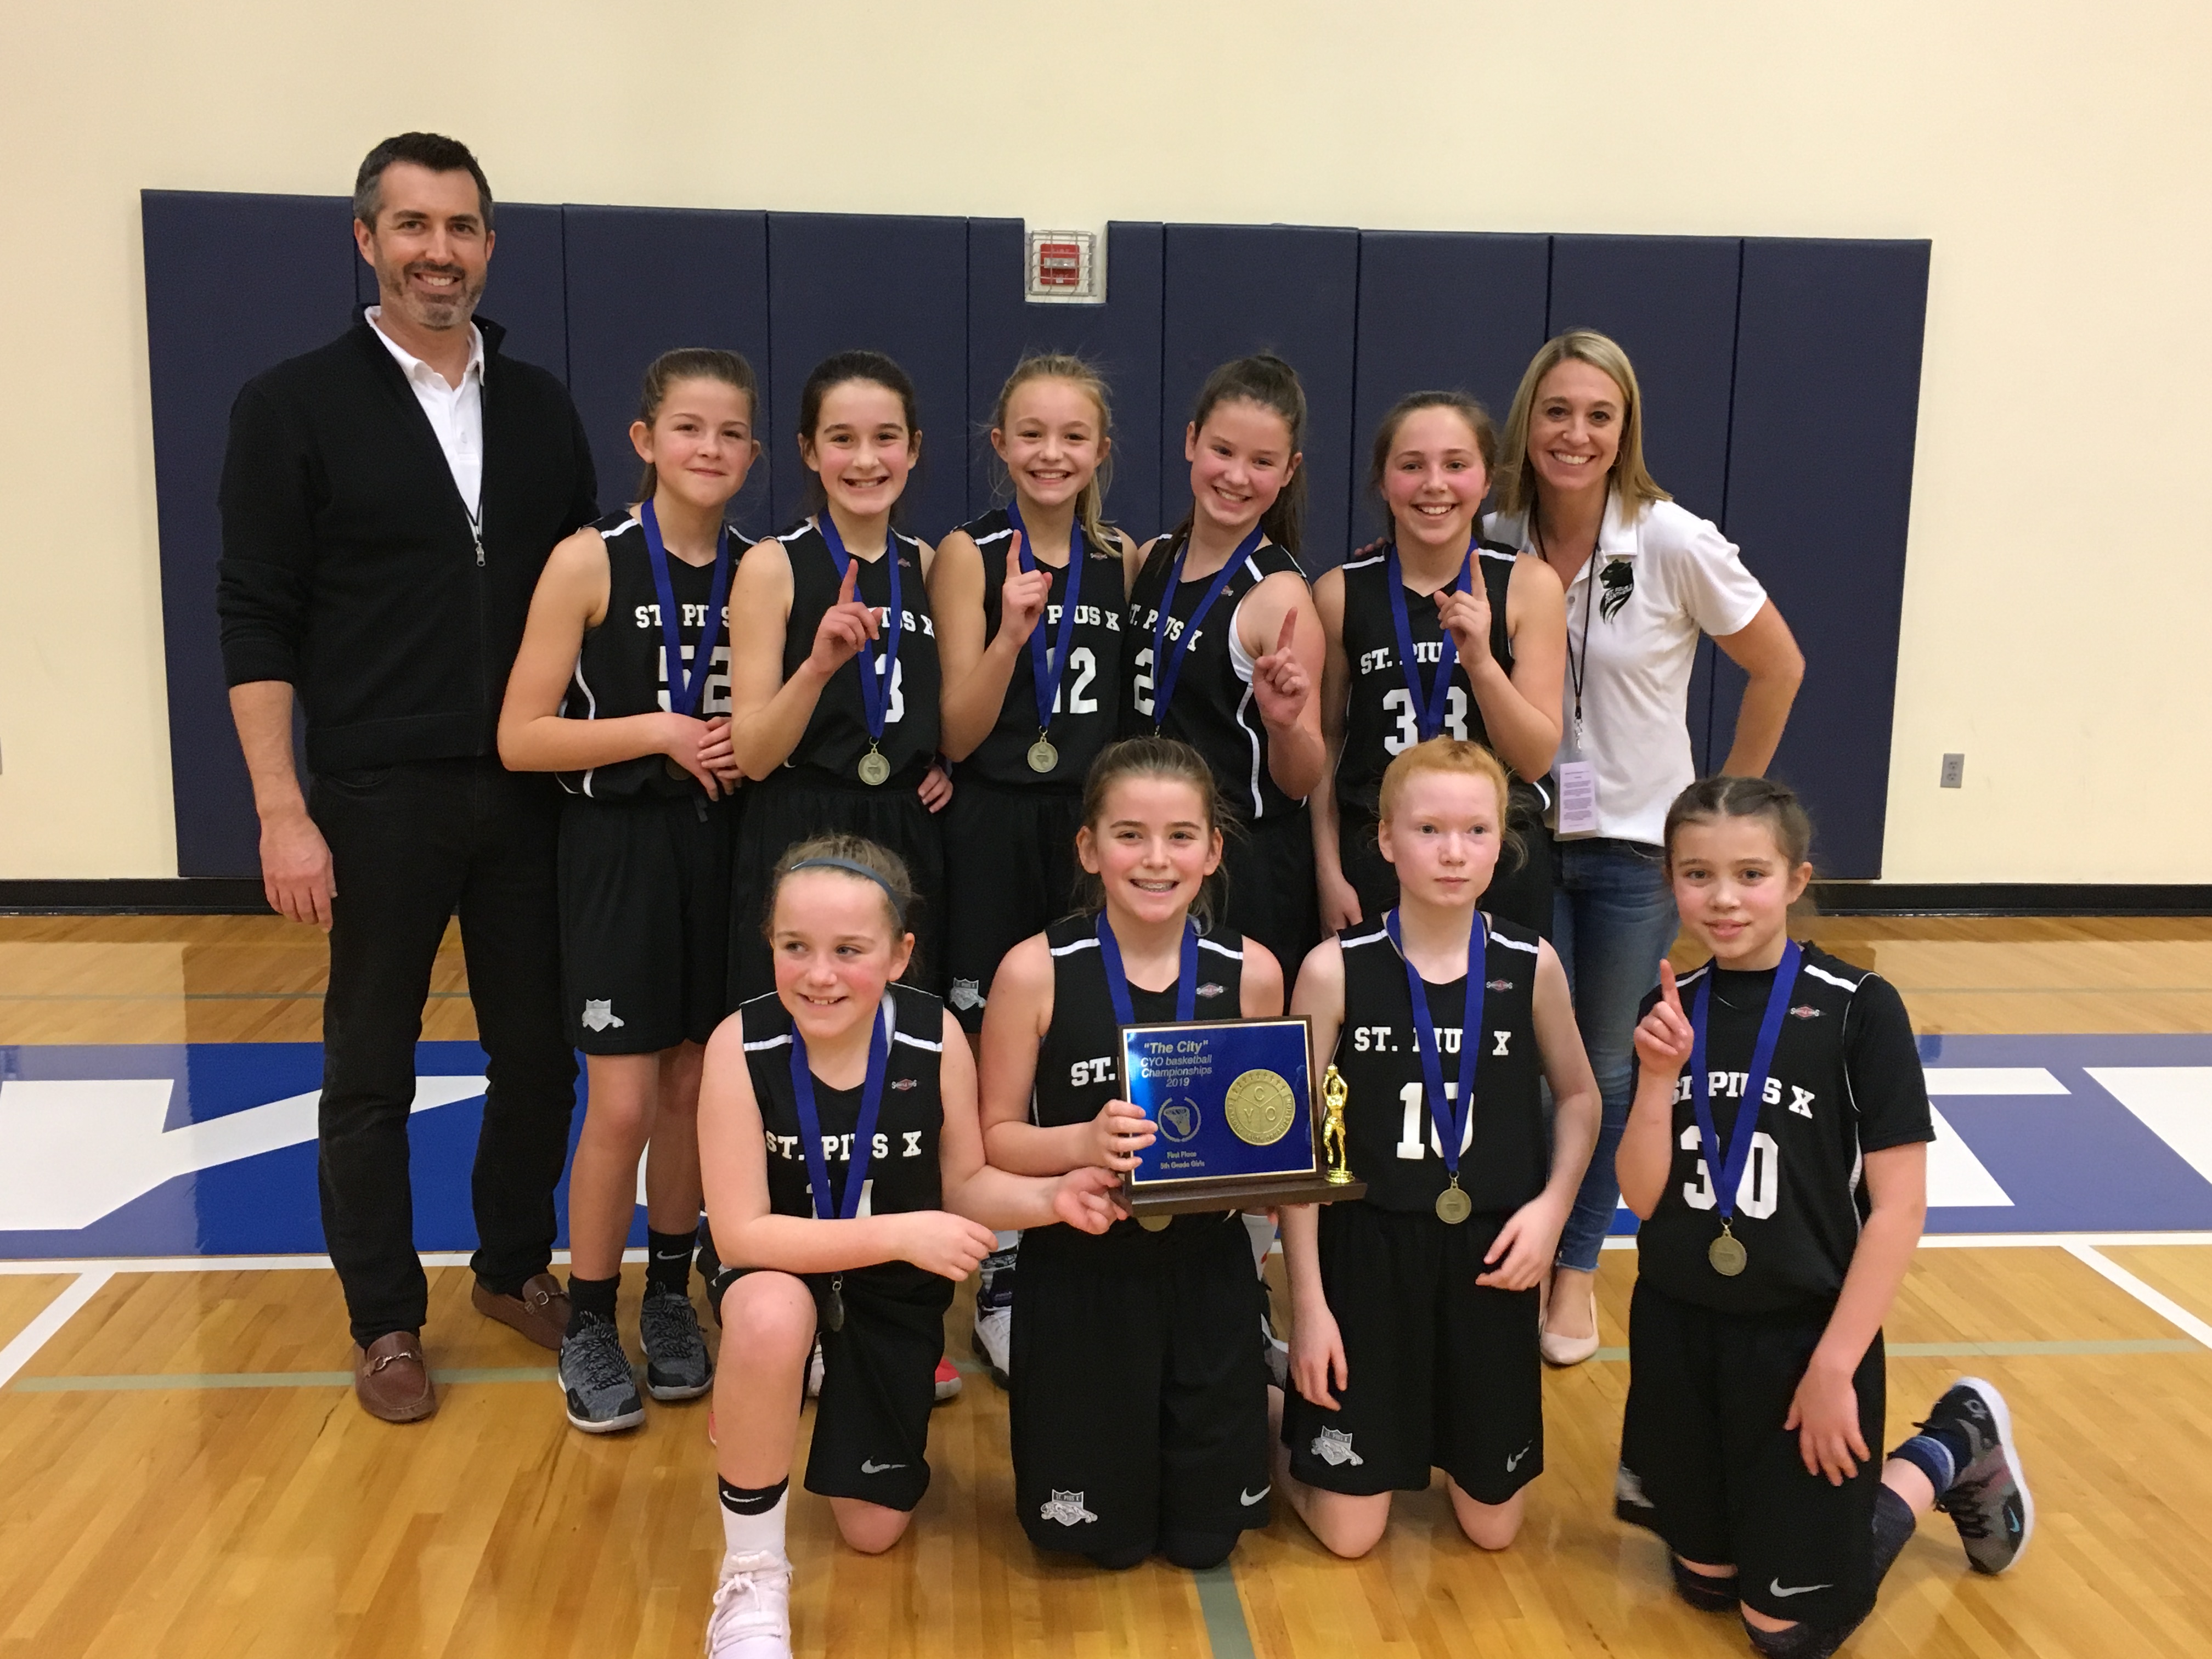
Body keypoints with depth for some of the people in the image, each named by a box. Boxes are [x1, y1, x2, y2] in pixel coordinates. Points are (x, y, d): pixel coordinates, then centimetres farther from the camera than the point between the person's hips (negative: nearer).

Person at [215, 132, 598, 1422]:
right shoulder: (295, 407, -3)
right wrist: (283, 814, -11)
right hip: (379, 799, -3)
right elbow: (256, 624, -6)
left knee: (540, 1050, 11)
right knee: (373, 1074, 8)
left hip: (531, 792, 4)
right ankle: (387, 1322, 24)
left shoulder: (541, 408, 8)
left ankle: (516, 1267, 32)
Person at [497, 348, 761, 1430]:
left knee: (695, 1089, 11)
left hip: (720, 846, 4)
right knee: (624, 1102, -2)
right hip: (620, 847, -4)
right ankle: (588, 1327, 16)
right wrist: (658, 731, -18)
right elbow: (520, 738, -11)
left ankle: (670, 1299, 28)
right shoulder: (590, 562, -9)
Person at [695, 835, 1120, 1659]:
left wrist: (1051, 1197, -28)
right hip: (784, 1269, -2)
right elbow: (741, 1231, -26)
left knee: (874, 1530, 11)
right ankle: (751, 1576, -14)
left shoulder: (936, 1037, -22)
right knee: (769, 1315, -40)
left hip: (897, 1291, 2)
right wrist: (898, 1232, -35)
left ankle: (850, 1390, 44)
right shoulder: (742, 1045, -27)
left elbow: (965, 1183, -8)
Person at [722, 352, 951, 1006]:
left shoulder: (925, 564, 7)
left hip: (909, 841, 4)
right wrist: (819, 664, -26)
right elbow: (752, 755, -11)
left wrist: (948, 763, 2)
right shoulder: (773, 566, -7)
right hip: (798, 845, -4)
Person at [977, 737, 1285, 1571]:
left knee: (1206, 1535, 13)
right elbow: (996, 1137, -7)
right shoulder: (1036, 970, -12)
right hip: (1078, 1277, -2)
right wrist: (1082, 1142, -26)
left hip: (1206, 1274, 2)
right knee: (1104, 1540, 10)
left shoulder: (1251, 971, -5)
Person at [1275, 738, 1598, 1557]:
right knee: (1349, 1533, 6)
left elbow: (1579, 1096, 11)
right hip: (1367, 1248, -2)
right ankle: (1298, 1432, 36)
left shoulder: (1532, 966, -6)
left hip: (1491, 1254, 2)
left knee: (1492, 1525, 13)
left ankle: (1446, 1438, 43)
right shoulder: (1335, 968, -11)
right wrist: (1306, 1301, -8)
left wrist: (1552, 1204, -7)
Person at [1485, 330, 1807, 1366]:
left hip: (1635, 847, -1)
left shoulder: (1676, 546, -13)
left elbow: (1779, 667, -2)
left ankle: (1579, 1264, 28)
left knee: (1606, 1066, 9)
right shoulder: (1492, 545, -6)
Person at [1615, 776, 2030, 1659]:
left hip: (1802, 1334, -4)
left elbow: (1900, 1204, -13)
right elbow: (1643, 1198, -5)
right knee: (1705, 1579, 17)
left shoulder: (1858, 1008, -14)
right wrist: (1659, 1078, -20)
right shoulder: (1669, 1012, -2)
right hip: (1678, 1330, 4)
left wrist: (1835, 1365, -14)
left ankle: (1951, 1451, 26)